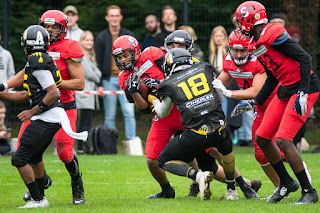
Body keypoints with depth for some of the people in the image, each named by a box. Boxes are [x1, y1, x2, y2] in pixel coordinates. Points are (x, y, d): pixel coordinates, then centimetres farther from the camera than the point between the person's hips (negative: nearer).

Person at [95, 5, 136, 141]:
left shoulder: (129, 36, 8)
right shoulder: (101, 38, 6)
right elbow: (98, 62, 5)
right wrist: (99, 84, -2)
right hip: (108, 80, 0)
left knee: (129, 112, -10)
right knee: (110, 116, 2)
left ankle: (131, 140, -9)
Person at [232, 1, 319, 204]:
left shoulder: (273, 35, -18)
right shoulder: (257, 45, 11)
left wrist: (303, 93, -25)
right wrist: (254, 103, 20)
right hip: (285, 89, 10)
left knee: (283, 139, -17)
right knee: (262, 137, 8)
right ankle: (286, 183, 23)